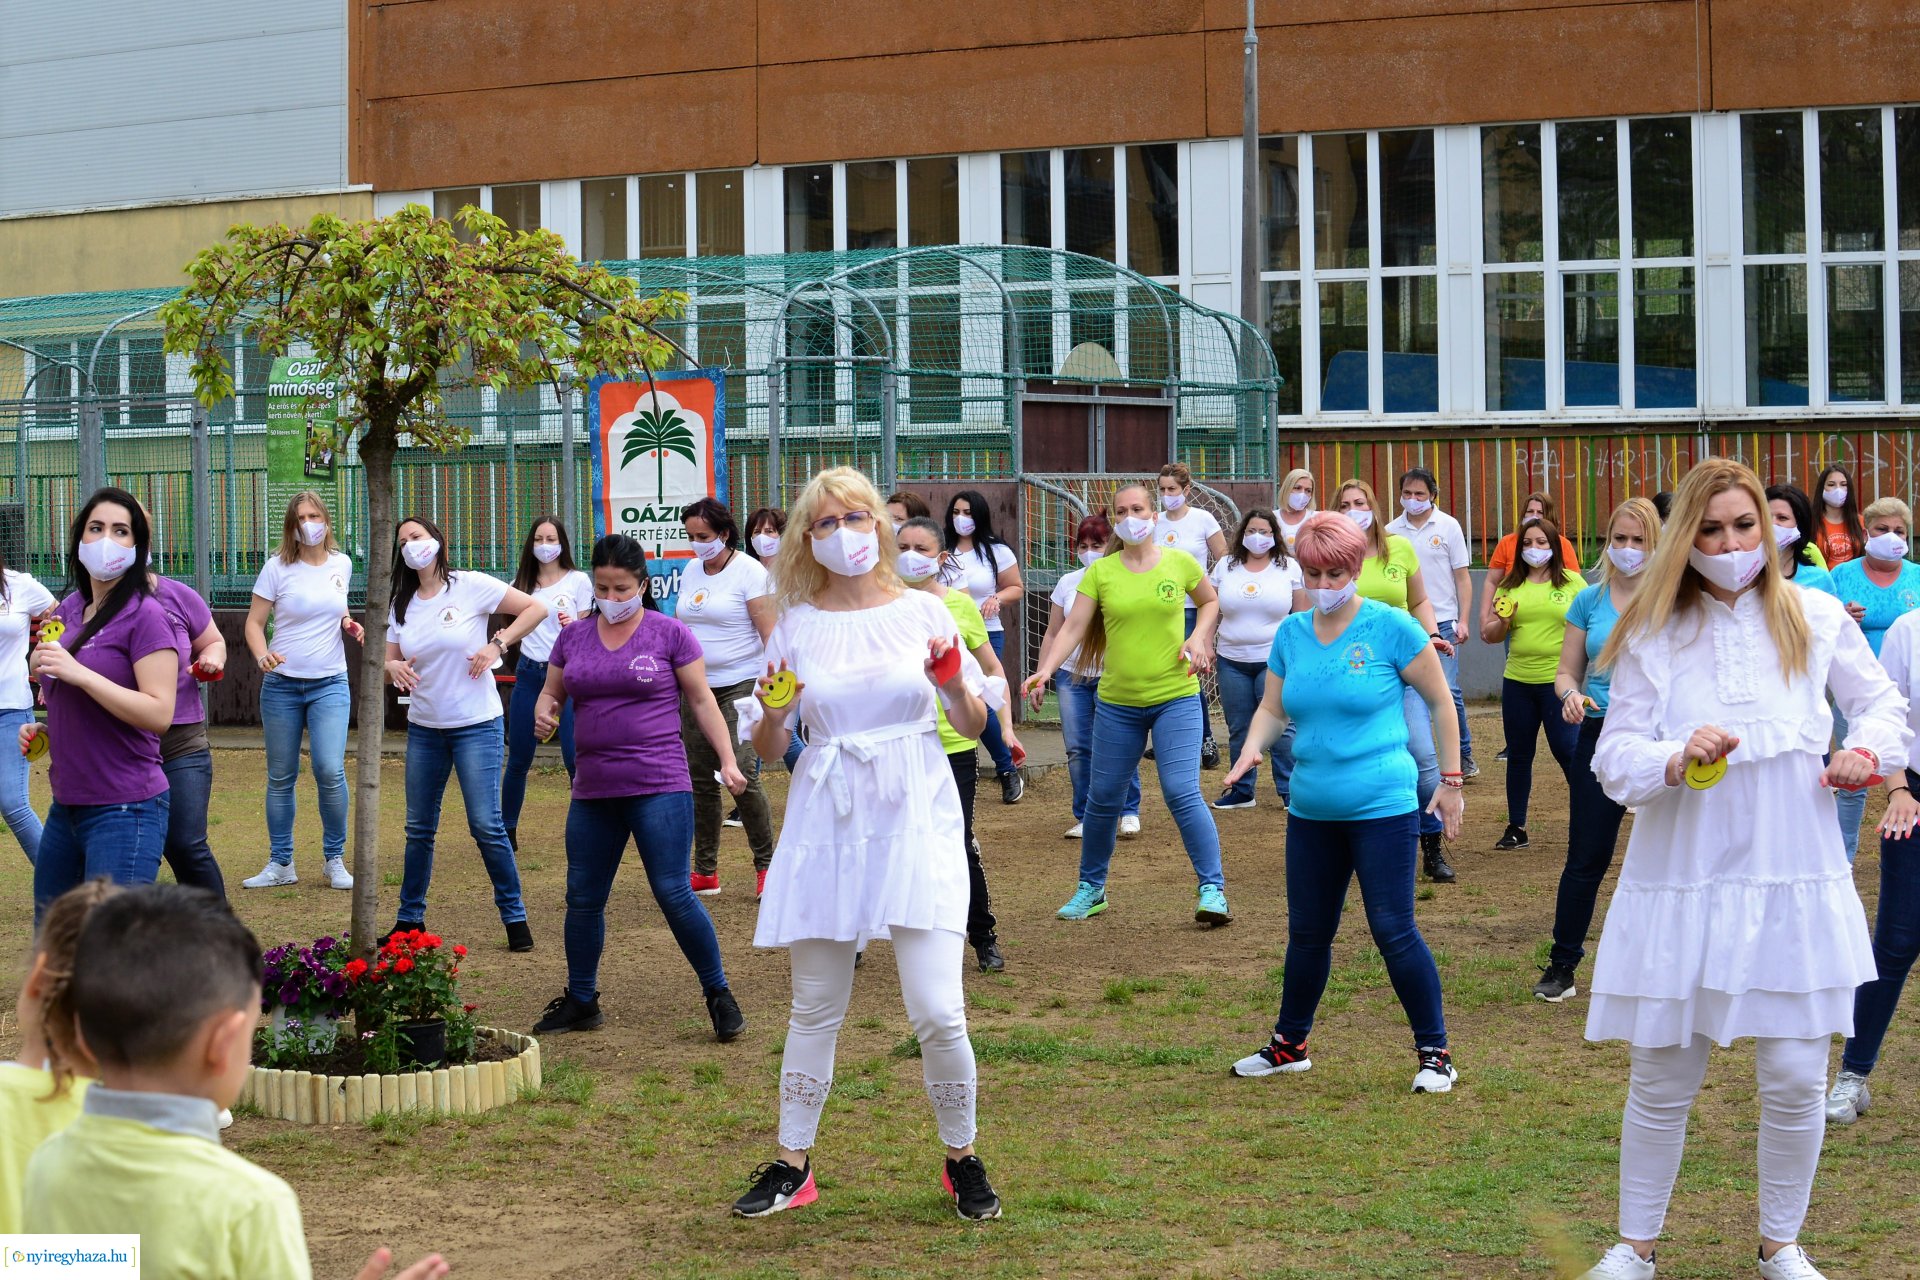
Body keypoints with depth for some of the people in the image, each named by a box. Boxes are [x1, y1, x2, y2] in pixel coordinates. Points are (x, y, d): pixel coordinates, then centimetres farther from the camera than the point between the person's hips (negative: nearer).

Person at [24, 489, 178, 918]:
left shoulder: (144, 615, -11)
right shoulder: (68, 610, 11)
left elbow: (158, 713, -20)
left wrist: (79, 673, -23)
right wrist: (42, 730, 7)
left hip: (126, 809, -8)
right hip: (66, 806, 8)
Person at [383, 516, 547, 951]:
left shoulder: (471, 586, -8)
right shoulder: (402, 605, 8)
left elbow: (535, 608, -7)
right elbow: (388, 661, 11)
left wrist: (496, 645, -16)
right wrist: (394, 668, -13)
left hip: (475, 725, -5)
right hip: (423, 729, 5)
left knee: (486, 825, -8)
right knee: (419, 828, 10)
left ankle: (515, 918, 2)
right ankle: (410, 918, 21)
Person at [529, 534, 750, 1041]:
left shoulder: (670, 633, 0)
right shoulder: (574, 638, 10)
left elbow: (702, 700, 2)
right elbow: (550, 692, 19)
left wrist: (728, 760, -7)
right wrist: (543, 713, -5)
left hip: (659, 787, -5)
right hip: (593, 790, 5)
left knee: (674, 893, -9)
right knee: (582, 898, 10)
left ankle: (719, 994, 5)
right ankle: (580, 1001, 26)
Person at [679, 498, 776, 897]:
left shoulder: (749, 571, -7)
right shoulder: (691, 571, 12)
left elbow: (770, 632, -12)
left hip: (740, 685, -6)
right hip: (696, 686, 6)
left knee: (742, 775, -15)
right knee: (701, 779, 5)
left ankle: (765, 864, 0)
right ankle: (706, 871, 12)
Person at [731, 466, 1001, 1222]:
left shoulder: (922, 612, 3)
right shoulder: (795, 626, 5)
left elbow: (975, 726, 7)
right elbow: (767, 747, 9)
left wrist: (959, 687, -14)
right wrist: (772, 710, -12)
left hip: (915, 823, -1)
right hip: (826, 826, 2)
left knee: (936, 1010, -8)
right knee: (814, 1009, 9)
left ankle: (963, 1160, 12)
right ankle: (792, 1164, 22)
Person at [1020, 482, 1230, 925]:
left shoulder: (1180, 563, -1)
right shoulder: (1100, 572, -1)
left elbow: (1210, 602, 17)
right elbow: (1073, 627, -7)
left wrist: (1198, 637, -2)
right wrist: (1045, 671, -21)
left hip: (1175, 697, -2)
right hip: (1117, 702, 2)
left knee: (1182, 792, -14)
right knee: (1102, 798, 10)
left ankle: (1212, 891, -8)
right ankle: (1091, 888, 28)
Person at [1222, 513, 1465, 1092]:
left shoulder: (1391, 627, -8)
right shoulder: (1291, 633, 7)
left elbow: (1440, 701, -2)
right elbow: (1272, 707, 13)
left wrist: (1451, 780, -4)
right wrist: (1253, 747, -8)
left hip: (1382, 807, -5)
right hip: (1311, 810, 5)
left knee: (1394, 930, -6)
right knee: (1306, 932, 14)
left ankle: (1435, 1053, 4)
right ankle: (1289, 1045, 30)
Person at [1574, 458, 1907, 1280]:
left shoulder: (1814, 617, 3)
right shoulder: (1652, 634, -1)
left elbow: (1883, 701, 18)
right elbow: (1614, 759, -7)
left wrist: (1869, 750, -3)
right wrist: (1676, 759, -26)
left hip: (1794, 883, 1)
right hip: (1682, 888, -1)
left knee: (1795, 1081, 4)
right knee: (1662, 1083, 7)